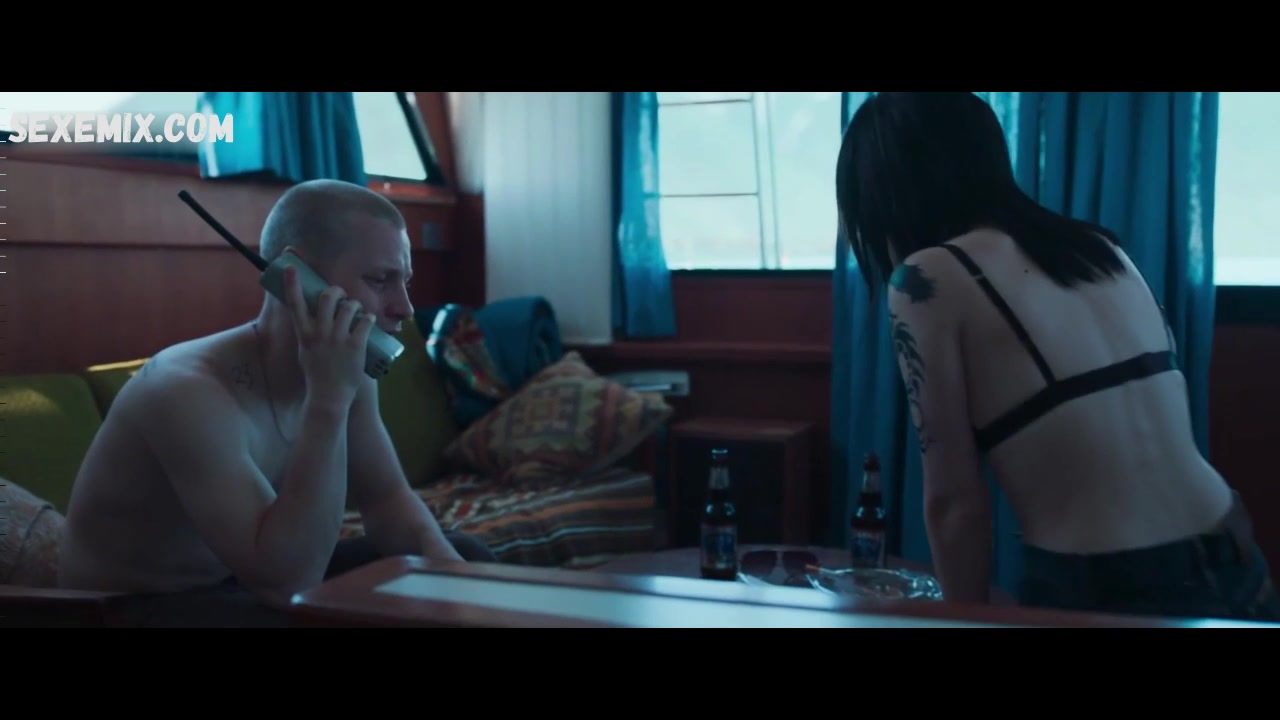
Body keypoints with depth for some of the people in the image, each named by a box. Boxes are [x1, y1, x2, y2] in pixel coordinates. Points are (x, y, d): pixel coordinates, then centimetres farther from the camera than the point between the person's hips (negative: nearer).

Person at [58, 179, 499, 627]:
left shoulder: (345, 368, -7)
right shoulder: (190, 390, -29)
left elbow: (387, 498, 3)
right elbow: (286, 586, -35)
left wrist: (441, 561, -18)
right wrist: (328, 401, -38)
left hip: (240, 585, 7)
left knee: (466, 561, 0)